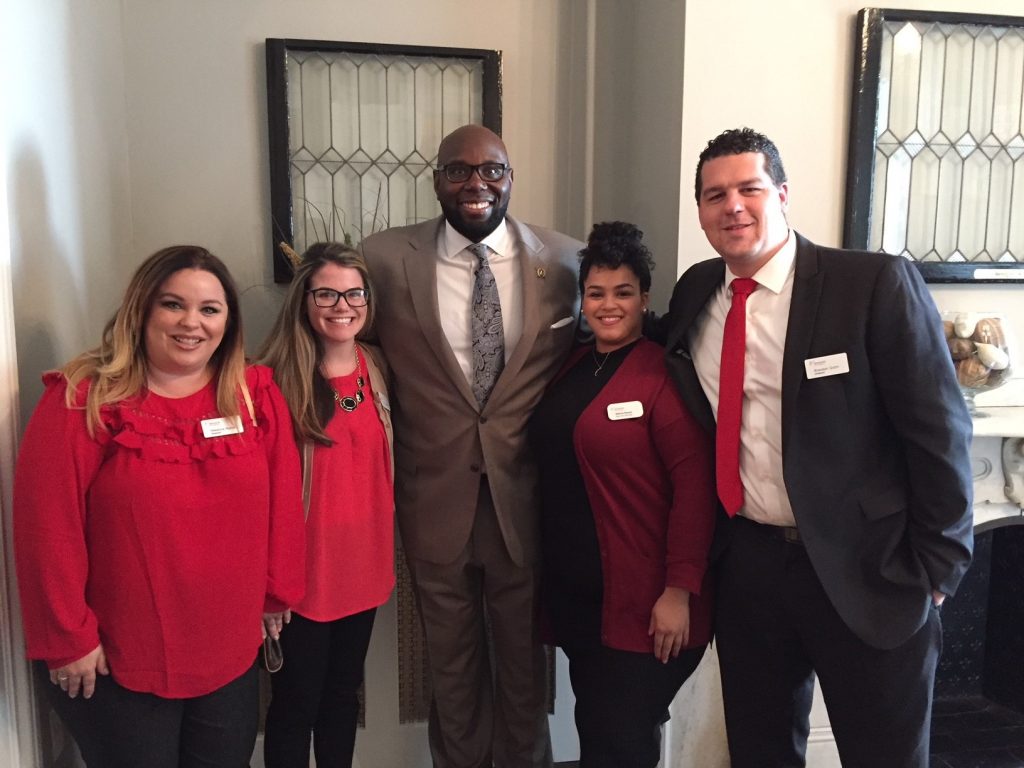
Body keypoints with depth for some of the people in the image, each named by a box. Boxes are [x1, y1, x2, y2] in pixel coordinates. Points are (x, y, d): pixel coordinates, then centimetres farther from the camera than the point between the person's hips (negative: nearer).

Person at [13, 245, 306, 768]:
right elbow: (48, 525, -13)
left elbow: (283, 502, 2)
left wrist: (276, 592, 4)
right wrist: (67, 638, -10)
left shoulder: (257, 397, -2)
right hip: (114, 667, -3)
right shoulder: (81, 400, -12)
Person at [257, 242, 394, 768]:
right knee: (295, 705, 11)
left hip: (363, 564, 5)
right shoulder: (275, 379, -14)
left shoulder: (376, 370, 2)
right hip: (304, 571, -5)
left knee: (344, 693, 20)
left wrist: (387, 550, 11)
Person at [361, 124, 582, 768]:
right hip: (435, 500, 0)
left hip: (526, 498, 0)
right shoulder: (386, 258, -5)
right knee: (453, 667, 19)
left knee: (524, 662, 19)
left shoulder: (564, 260, -4)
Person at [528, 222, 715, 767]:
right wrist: (554, 572, 8)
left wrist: (680, 589, -19)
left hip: (642, 599, -6)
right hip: (574, 590, 7)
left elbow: (695, 483, -17)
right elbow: (557, 469, 11)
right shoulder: (571, 368, 8)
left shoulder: (664, 373, -13)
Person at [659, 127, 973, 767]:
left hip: (866, 569, -4)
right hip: (746, 564, 4)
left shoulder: (878, 282, -13)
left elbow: (939, 431, -11)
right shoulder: (695, 293, 3)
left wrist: (936, 567, -9)